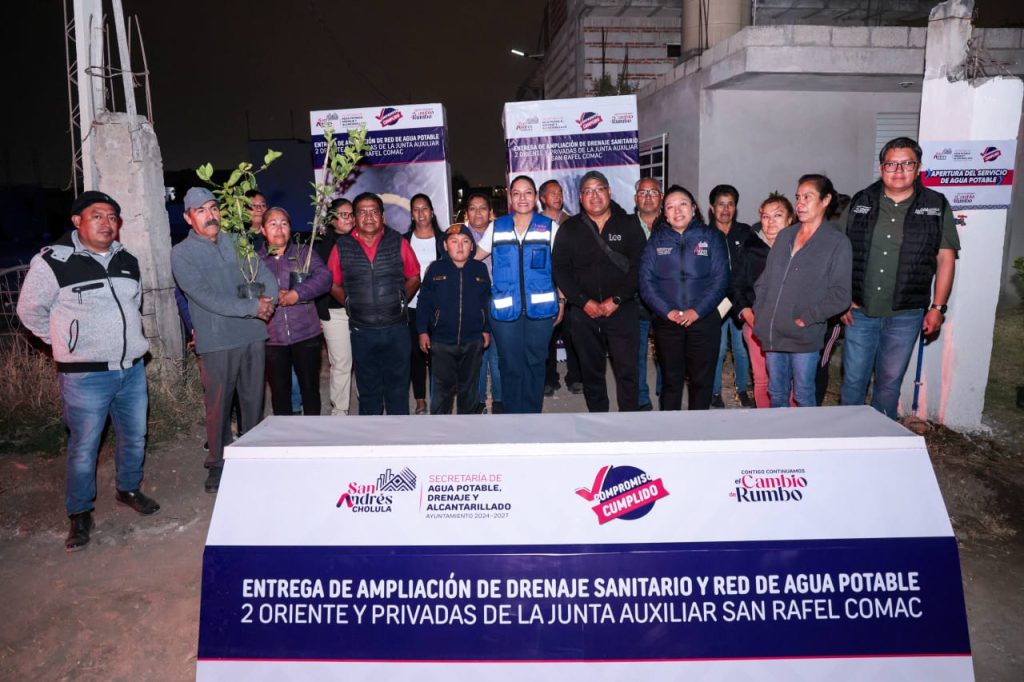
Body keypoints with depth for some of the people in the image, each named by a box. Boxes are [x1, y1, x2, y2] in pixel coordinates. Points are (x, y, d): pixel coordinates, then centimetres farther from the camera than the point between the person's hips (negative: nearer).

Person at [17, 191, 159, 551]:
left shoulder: (128, 261, 8)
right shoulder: (52, 262, -10)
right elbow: (30, 310, 0)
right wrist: (67, 343, 2)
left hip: (132, 369, 6)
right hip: (86, 375, -5)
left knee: (134, 437, 16)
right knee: (84, 447, 3)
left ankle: (129, 489, 38)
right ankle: (79, 514, 20)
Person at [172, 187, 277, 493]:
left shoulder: (236, 242, 11)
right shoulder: (181, 254, -3)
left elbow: (264, 275, 6)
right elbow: (205, 297, -14)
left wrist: (268, 300, -16)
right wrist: (253, 307, -18)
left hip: (253, 335, 4)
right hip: (216, 341, -4)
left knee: (254, 400, 12)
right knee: (218, 405, 3)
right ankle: (218, 465, 17)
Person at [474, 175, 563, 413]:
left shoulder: (549, 227, 6)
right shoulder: (496, 227, 9)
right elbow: (473, 257, 13)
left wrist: (561, 301, 4)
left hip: (540, 308, 0)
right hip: (505, 310, 1)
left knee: (534, 363, 6)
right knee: (510, 366, 4)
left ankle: (532, 414, 19)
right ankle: (513, 414, 17)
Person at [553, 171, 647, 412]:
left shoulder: (629, 226, 3)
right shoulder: (569, 229, 6)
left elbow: (638, 266, -3)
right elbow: (560, 269, 1)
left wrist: (617, 300, -11)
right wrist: (584, 302, -9)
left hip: (623, 309, -1)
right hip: (584, 311, 2)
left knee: (627, 370, -3)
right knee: (591, 370, 9)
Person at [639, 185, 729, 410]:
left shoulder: (711, 237, 4)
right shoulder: (656, 240, 8)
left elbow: (720, 279, -3)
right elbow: (646, 280, -1)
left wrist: (697, 311, -14)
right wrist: (667, 311, -13)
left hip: (704, 320, 0)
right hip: (666, 322, 1)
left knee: (702, 380, 5)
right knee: (671, 380, 6)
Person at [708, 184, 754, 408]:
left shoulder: (745, 232, 7)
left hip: (741, 300, 2)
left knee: (742, 349, 7)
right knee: (718, 350, 2)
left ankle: (742, 390, 25)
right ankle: (715, 392, 17)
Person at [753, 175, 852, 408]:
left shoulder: (837, 242, -4)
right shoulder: (784, 236, 12)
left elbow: (840, 295, -8)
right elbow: (764, 279, 15)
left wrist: (806, 318, -14)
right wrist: (759, 312, 5)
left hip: (804, 336, -5)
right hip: (771, 334, 5)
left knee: (803, 396, 6)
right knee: (776, 394, 15)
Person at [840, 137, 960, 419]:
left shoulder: (936, 206, 1)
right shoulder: (860, 203, 3)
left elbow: (946, 259, 3)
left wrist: (938, 307, -1)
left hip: (905, 315, -1)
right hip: (860, 311, 1)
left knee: (889, 383, 10)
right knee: (853, 380, 7)